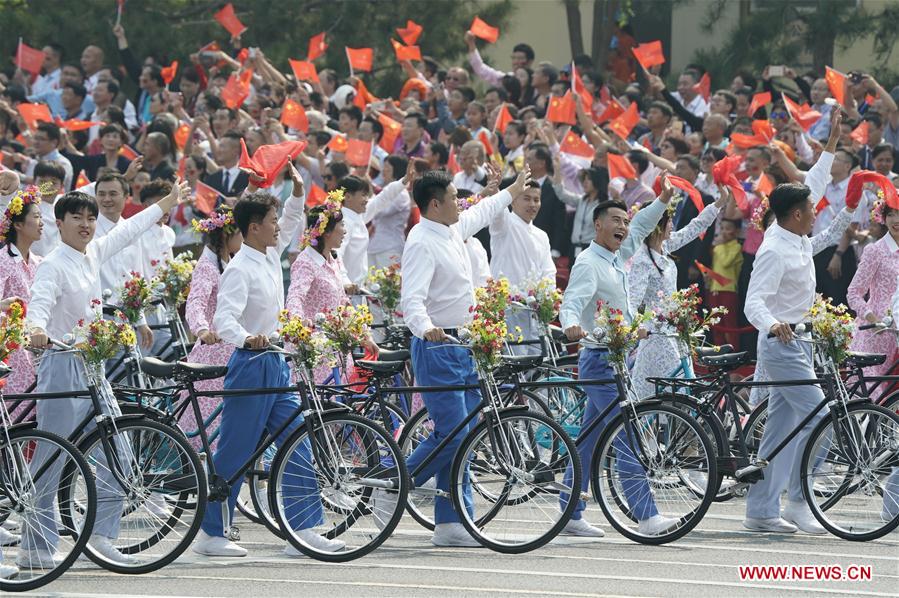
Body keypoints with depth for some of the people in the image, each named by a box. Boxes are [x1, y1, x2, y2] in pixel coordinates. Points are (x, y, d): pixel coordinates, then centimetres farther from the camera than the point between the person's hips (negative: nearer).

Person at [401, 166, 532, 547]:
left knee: (462, 437, 7)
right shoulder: (422, 243, -17)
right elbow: (412, 299, -28)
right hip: (437, 347, -10)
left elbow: (481, 213, 36)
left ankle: (450, 524, 8)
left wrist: (513, 190, 51)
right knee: (452, 434, -14)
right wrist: (426, 328, -48)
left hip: (463, 347, 10)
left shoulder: (453, 231, 11)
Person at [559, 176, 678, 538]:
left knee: (590, 440, 11)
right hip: (600, 360, -10)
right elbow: (572, 302, -28)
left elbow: (639, 229, 34)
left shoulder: (616, 258, 14)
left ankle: (571, 515, 15)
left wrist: (663, 201, 26)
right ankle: (646, 517, -19)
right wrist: (571, 325, -48)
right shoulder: (589, 264, -13)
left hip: (617, 358, 10)